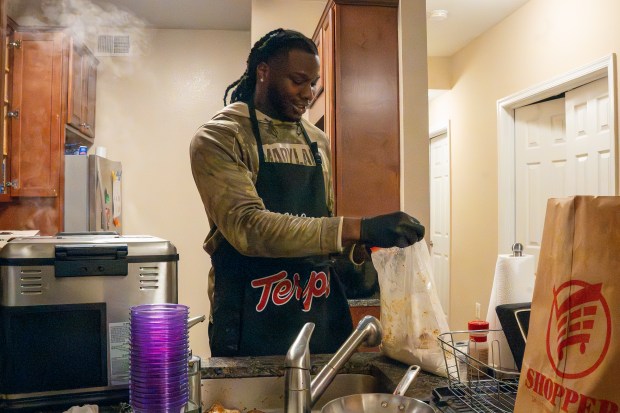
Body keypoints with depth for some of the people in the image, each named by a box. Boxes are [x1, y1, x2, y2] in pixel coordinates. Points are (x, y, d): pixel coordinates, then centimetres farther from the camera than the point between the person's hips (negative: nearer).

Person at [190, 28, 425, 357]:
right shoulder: (218, 138, -10)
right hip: (253, 321, -5)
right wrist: (358, 229, -30)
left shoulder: (318, 141, 10)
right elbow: (248, 227, -24)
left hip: (322, 314, 6)